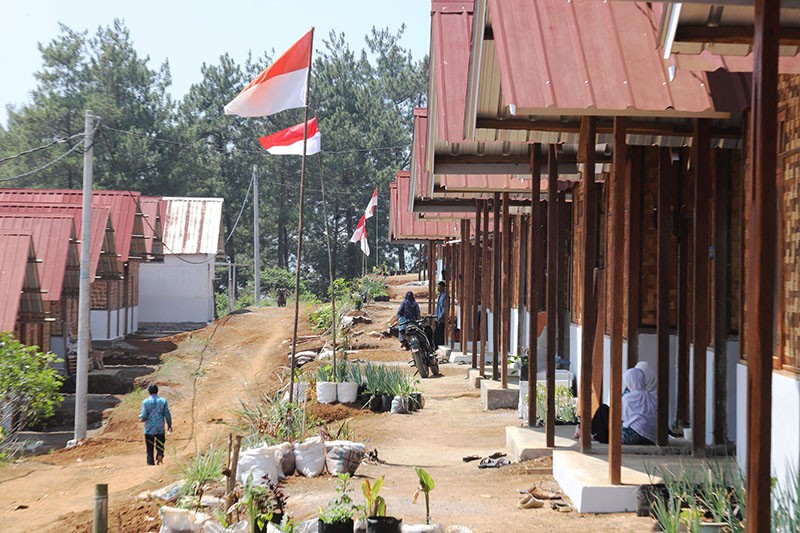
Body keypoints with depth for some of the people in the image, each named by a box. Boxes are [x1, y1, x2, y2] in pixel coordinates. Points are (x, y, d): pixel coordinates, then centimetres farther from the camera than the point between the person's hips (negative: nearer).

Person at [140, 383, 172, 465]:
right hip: (160, 429, 1)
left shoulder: (146, 402, -6)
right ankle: (160, 455, -15)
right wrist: (169, 425, 12)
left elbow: (144, 417, -8)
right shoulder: (163, 400, -2)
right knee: (160, 446, 13)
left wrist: (140, 416, 15)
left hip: (149, 429, -1)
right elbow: (167, 415, -1)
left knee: (150, 450, 9)